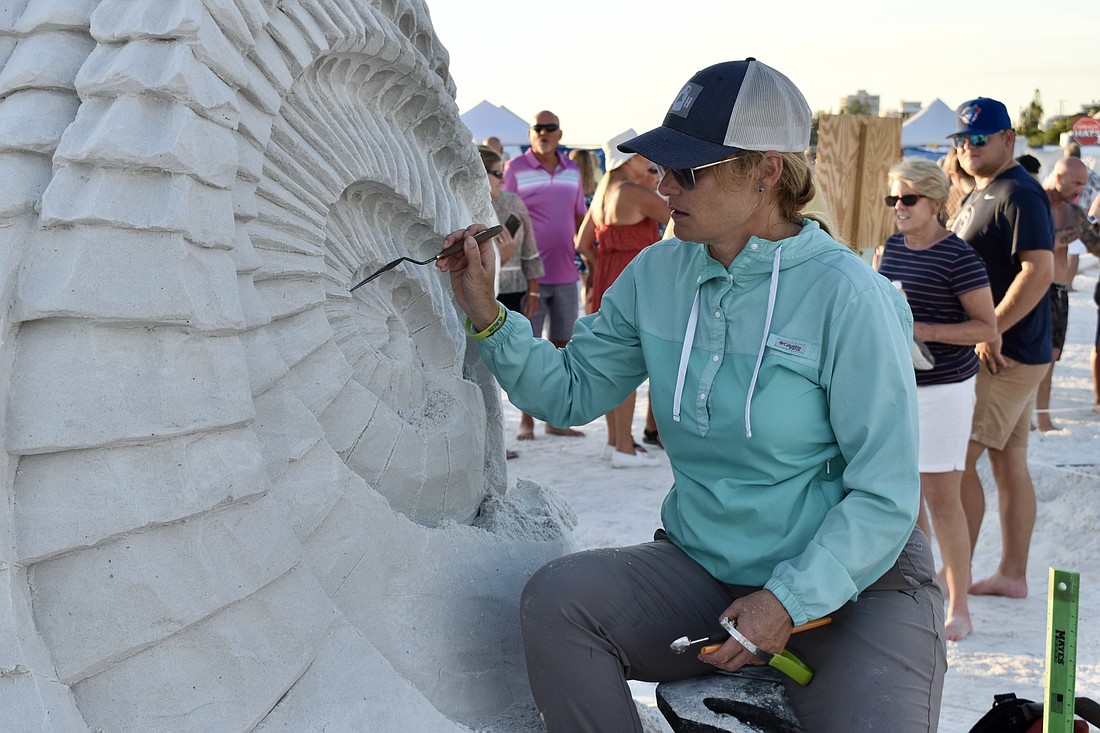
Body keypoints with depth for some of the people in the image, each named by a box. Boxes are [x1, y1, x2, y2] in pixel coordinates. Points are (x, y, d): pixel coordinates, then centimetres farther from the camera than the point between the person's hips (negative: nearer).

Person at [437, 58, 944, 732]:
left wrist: (788, 600, -21)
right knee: (556, 598, -21)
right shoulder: (657, 276, 2)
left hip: (853, 577, -4)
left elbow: (885, 496, -13)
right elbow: (572, 392, 9)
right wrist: (487, 316, -4)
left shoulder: (846, 297, -15)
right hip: (702, 568, 5)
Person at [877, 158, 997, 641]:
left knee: (942, 499, -3)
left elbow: (988, 327, -12)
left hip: (942, 389, -7)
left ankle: (959, 609, 9)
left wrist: (927, 331, -22)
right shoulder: (892, 247, 9)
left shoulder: (958, 257, -12)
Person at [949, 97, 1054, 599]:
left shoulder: (1018, 194, -15)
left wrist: (991, 330, -23)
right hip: (1005, 352, 10)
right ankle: (1012, 574, 21)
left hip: (1006, 355, -10)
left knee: (960, 459, -8)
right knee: (1009, 461, 13)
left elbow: (1040, 270, -25)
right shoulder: (980, 193, 16)